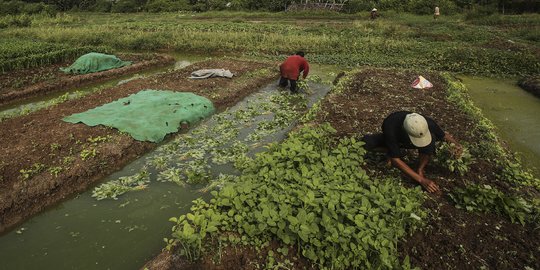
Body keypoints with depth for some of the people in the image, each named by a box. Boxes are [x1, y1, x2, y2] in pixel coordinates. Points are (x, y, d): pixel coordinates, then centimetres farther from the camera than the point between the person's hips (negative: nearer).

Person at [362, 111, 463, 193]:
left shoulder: (427, 123, -36)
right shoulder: (390, 128, -45)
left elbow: (444, 135, -12)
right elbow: (395, 160, -39)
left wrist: (455, 143, -35)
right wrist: (421, 180, -40)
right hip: (395, 138, 0)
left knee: (430, 139, -34)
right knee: (366, 143, -27)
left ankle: (420, 170, -13)